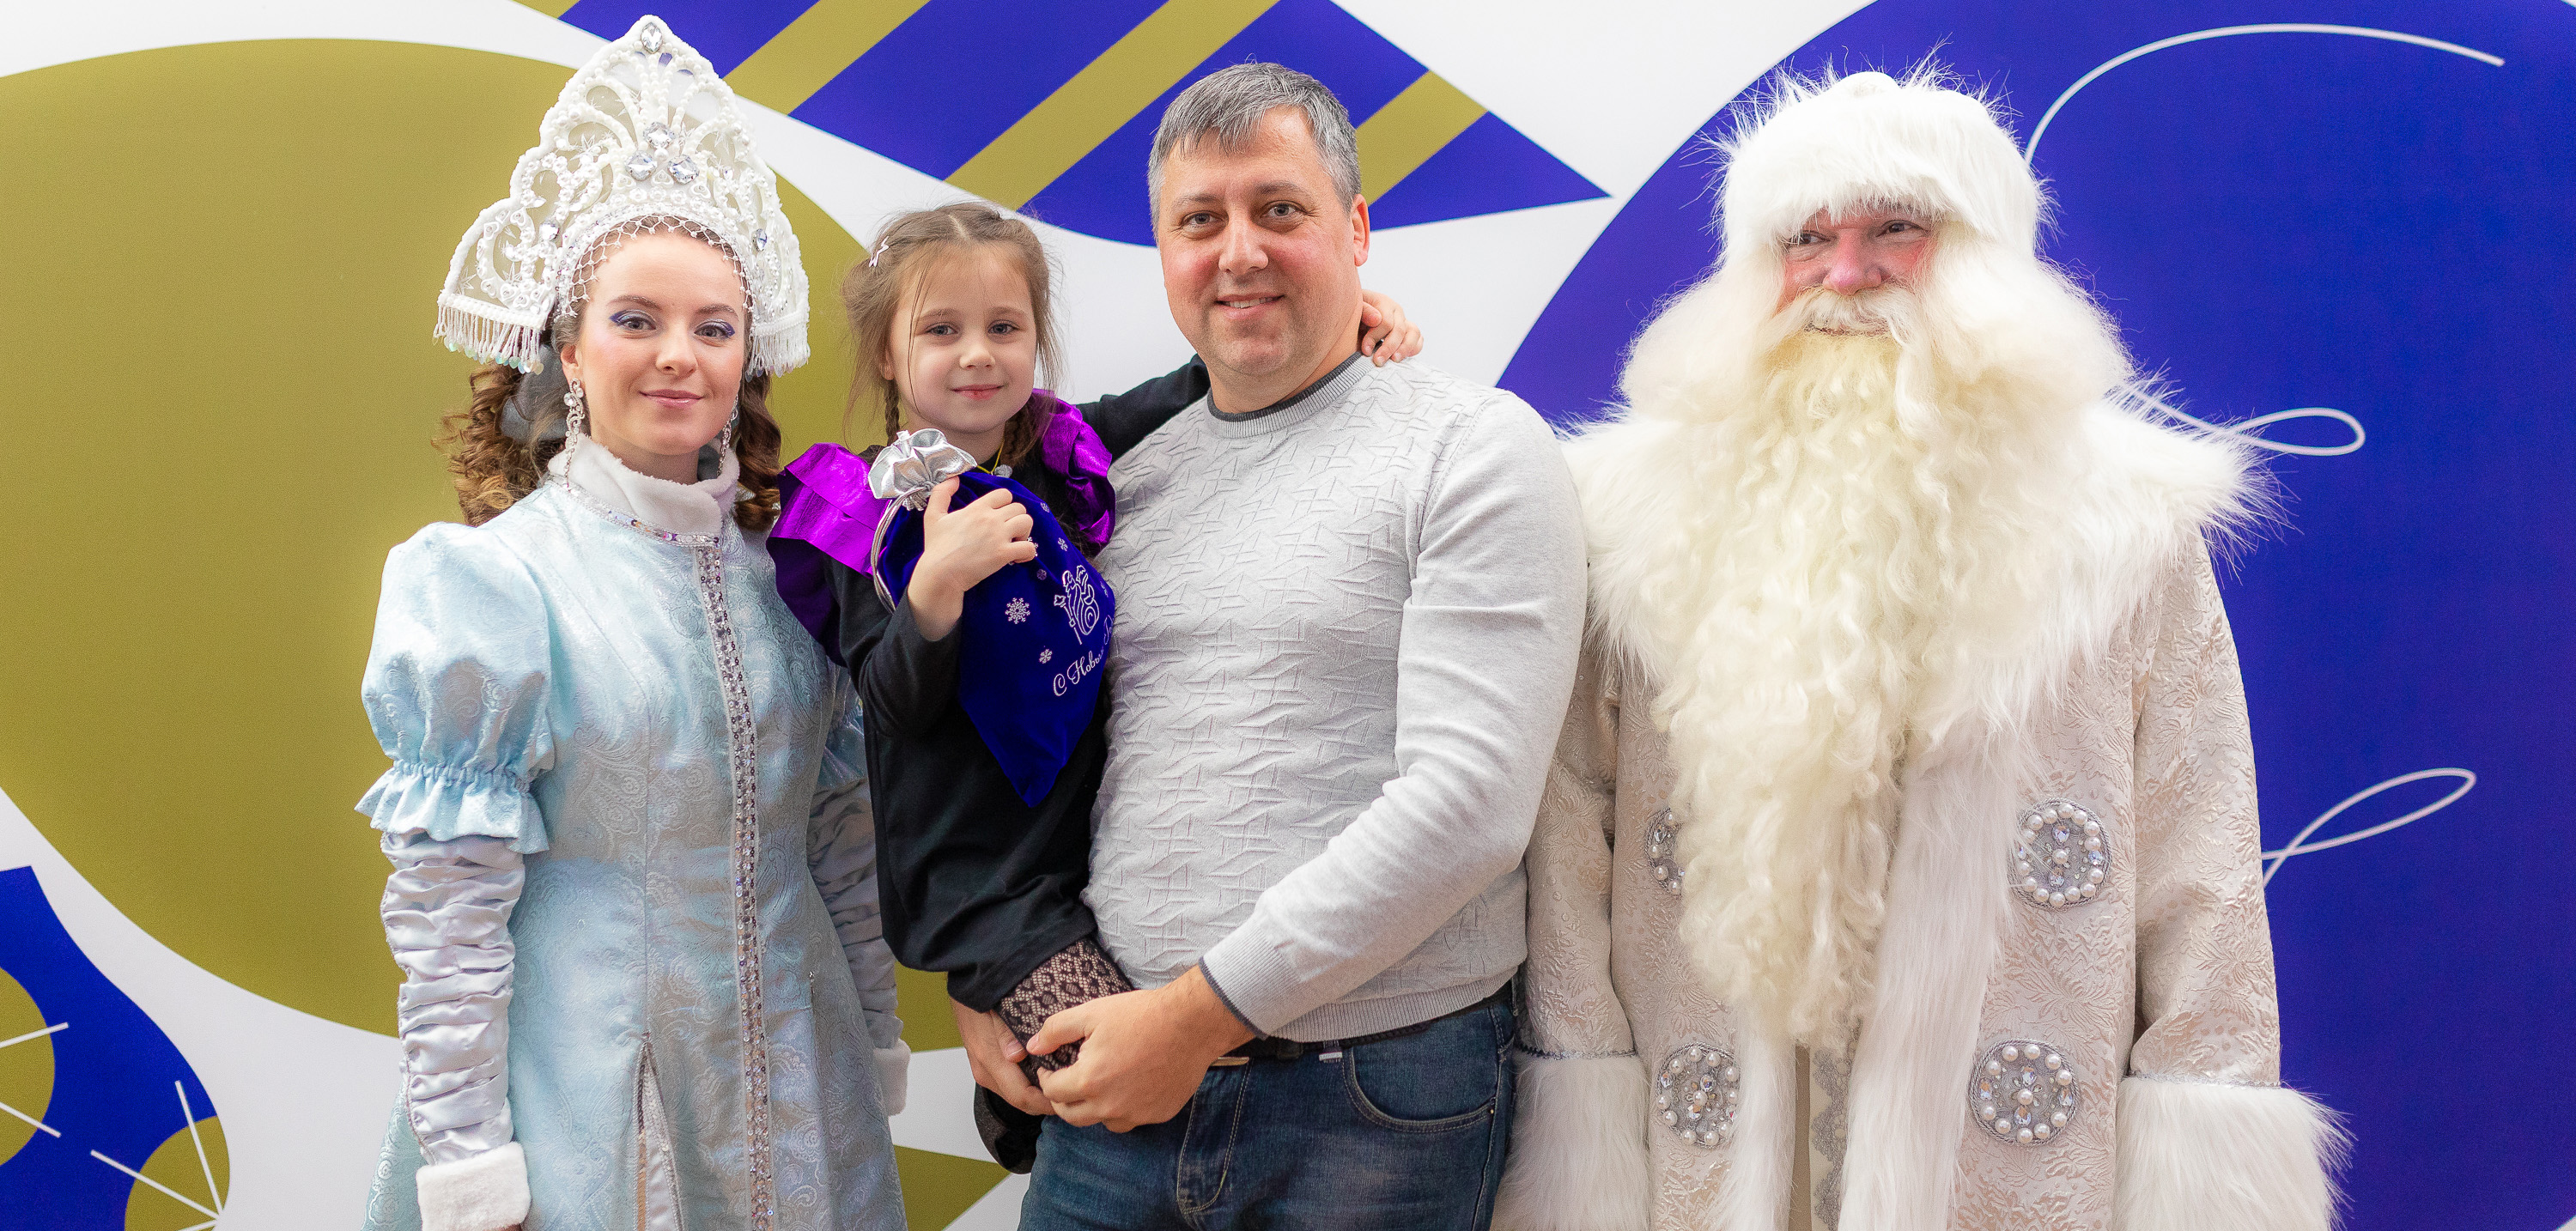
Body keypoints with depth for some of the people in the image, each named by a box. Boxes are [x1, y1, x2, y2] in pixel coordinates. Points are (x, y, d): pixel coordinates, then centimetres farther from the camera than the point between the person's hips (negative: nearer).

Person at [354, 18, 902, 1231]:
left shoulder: (784, 563, 3)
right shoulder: (488, 579, -11)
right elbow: (444, 900, -10)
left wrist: (878, 1038, 12)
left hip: (791, 1082, 5)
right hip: (582, 1085, -4)